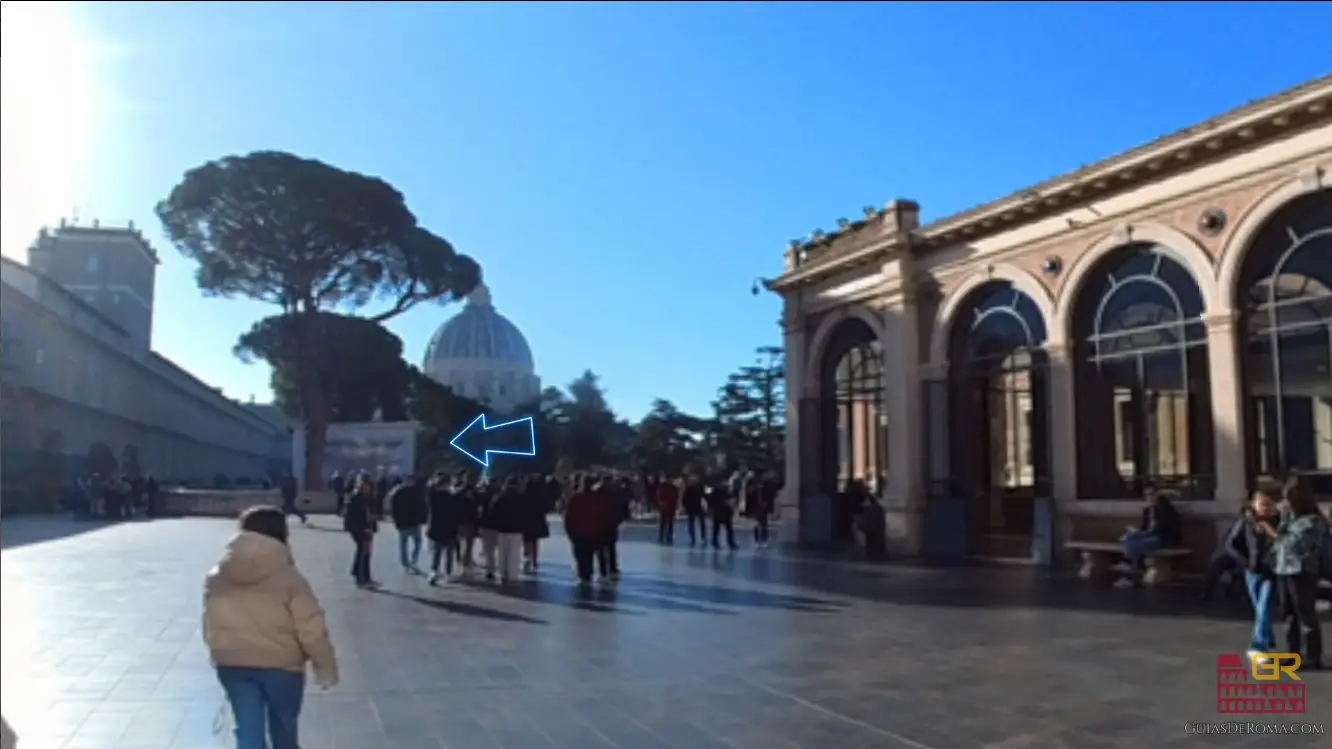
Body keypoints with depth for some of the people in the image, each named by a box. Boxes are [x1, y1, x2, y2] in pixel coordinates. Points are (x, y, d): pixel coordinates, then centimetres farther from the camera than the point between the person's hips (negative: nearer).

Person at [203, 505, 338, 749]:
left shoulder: (216, 578, 0)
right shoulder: (289, 577, -16)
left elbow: (210, 629, 8)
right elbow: (311, 631, -15)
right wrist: (327, 667, -5)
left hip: (232, 664, 3)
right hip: (281, 664, -3)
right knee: (283, 728, 18)